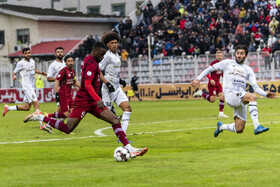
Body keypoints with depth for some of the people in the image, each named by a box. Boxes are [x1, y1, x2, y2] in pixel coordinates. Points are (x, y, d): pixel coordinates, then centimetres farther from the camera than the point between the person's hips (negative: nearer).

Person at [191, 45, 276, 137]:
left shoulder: (248, 70, 18)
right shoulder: (227, 63, 12)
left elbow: (255, 87, 10)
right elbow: (210, 69, 16)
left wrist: (266, 94, -7)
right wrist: (198, 79, 4)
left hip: (242, 100, 4)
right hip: (230, 95, -4)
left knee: (239, 129, -3)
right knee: (252, 97, -33)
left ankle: (221, 126, 30)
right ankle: (257, 126, -42)